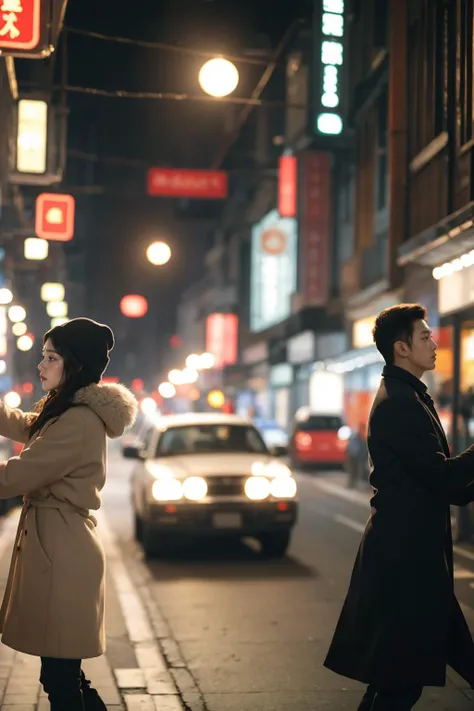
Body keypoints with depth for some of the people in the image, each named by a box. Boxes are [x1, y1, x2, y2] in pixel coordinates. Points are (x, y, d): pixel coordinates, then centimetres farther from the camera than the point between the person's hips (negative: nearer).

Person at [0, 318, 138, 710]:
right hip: (56, 544, 10)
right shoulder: (64, 412, 14)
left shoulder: (79, 421, -19)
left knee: (60, 677, -1)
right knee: (63, 671, 18)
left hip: (60, 548, -10)